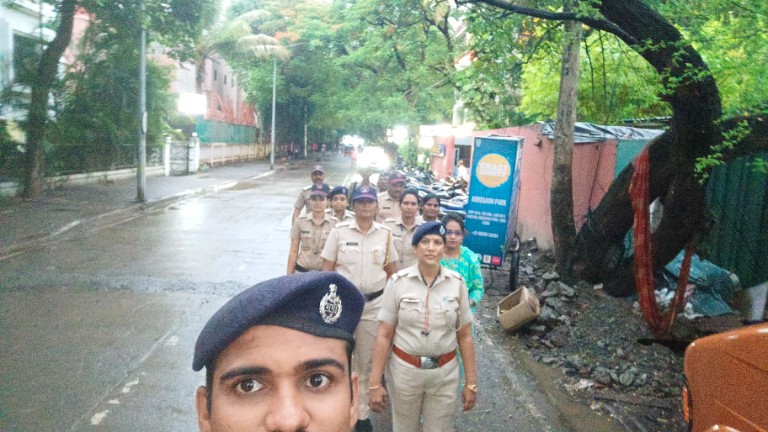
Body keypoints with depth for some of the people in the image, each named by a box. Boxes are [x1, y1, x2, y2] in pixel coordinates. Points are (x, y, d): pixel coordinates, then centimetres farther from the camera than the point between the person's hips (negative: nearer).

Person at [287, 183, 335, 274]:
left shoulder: (334, 223, -3)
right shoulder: (300, 221, 0)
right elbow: (293, 251, 4)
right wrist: (289, 276, 2)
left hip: (325, 272, -1)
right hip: (301, 271, 1)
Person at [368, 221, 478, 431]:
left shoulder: (457, 283, -5)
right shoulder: (398, 282, -10)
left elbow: (465, 336, 1)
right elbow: (384, 335, -8)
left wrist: (471, 382, 2)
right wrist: (375, 383, -8)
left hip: (445, 374, 1)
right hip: (404, 370, -1)